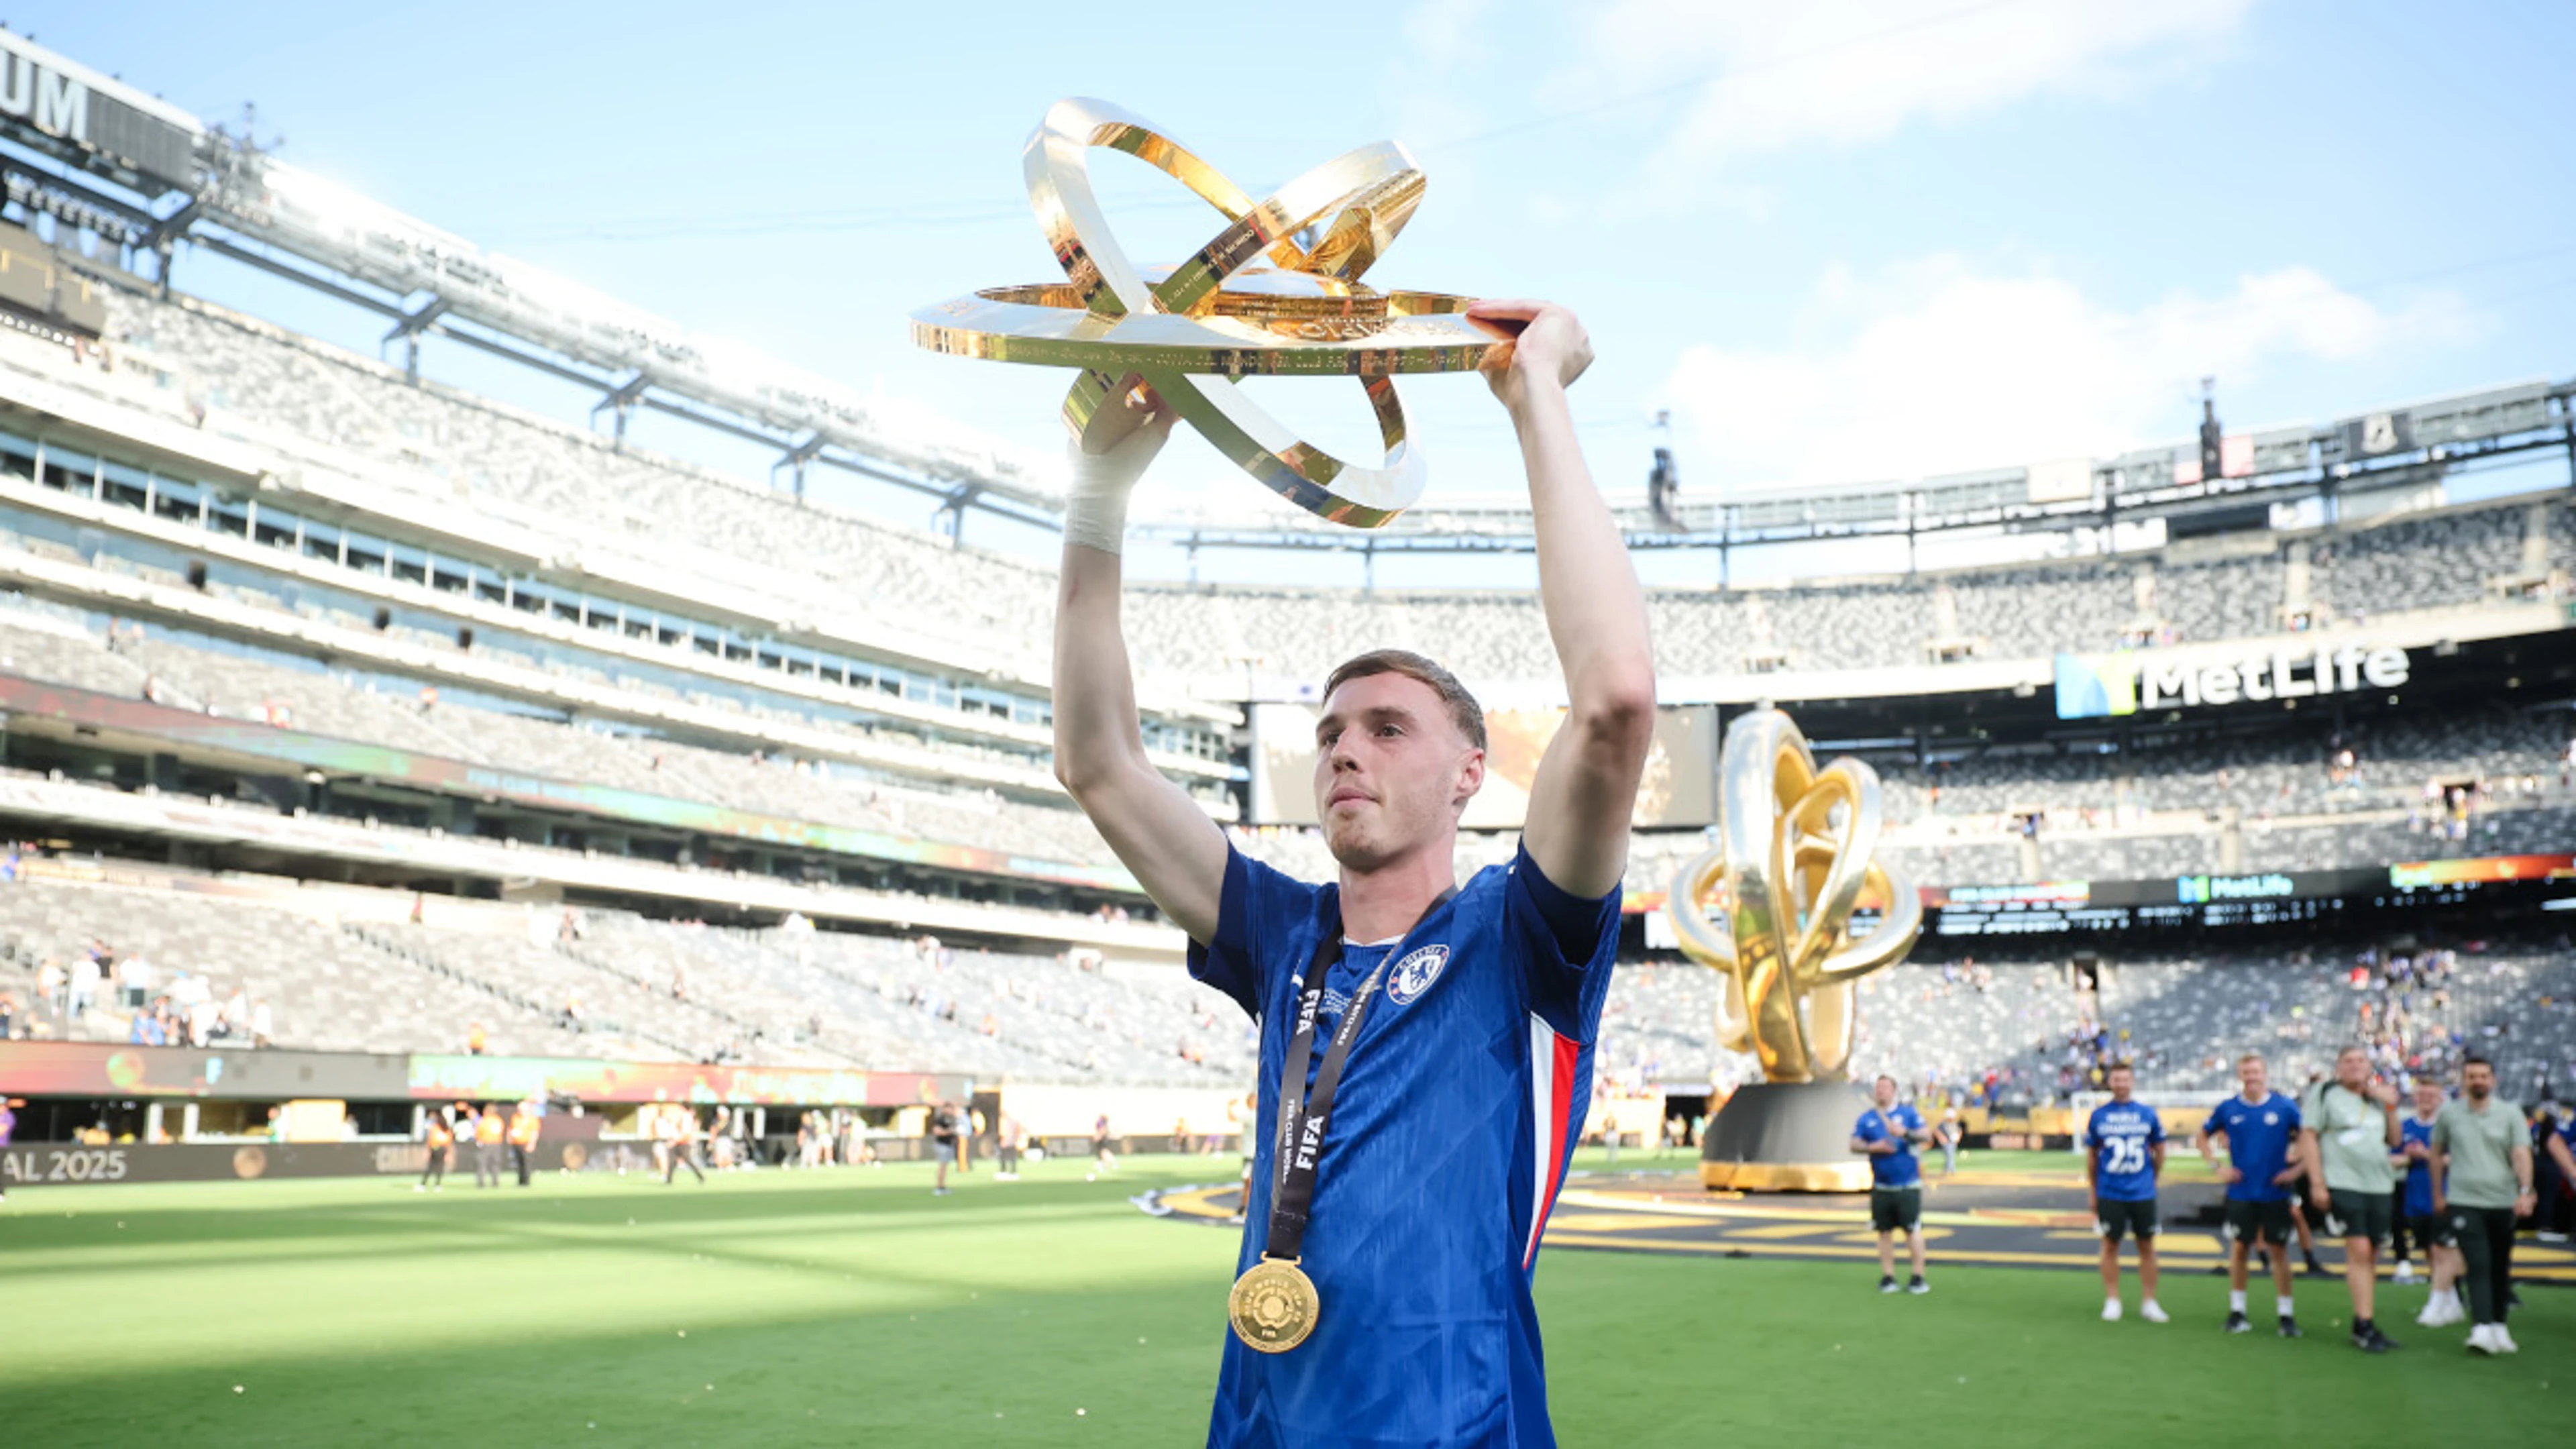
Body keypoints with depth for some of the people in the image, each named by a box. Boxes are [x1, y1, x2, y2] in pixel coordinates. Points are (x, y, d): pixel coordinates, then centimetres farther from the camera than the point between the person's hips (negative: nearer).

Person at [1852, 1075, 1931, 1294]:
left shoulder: (1908, 1113, 4)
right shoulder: (1866, 1119, 9)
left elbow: (1926, 1136, -6)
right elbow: (1854, 1144, 1)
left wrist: (1905, 1133, -21)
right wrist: (1872, 1147, -16)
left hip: (1908, 1185, -3)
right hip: (1881, 1186, 3)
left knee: (1913, 1230, -7)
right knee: (1885, 1231, 5)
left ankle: (1918, 1277, -1)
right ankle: (1887, 1277, 11)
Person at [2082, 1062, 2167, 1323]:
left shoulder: (2148, 1114, 1)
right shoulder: (2099, 1115, 1)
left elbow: (2160, 1151, 12)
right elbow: (2091, 1155, 8)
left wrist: (2151, 1179, 10)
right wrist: (2091, 1190, 8)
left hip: (2143, 1193, 1)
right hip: (2109, 1194, -1)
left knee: (2147, 1246, 6)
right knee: (2110, 1245, 4)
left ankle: (2149, 1302, 15)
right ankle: (2111, 1301, 13)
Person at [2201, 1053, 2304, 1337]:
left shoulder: (2285, 1107, -3)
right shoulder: (2228, 1109, 1)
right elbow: (2204, 1137, 14)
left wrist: (2296, 1170, -5)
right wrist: (2216, 1167, 3)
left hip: (2275, 1193, -1)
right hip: (2240, 1193, 1)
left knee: (2279, 1250, 3)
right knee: (2239, 1249, 5)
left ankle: (2286, 1314, 10)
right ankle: (2237, 1311, 14)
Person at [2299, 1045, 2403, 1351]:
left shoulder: (2377, 1099, 18)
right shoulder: (2324, 1094, 1)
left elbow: (2395, 1141, 20)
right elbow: (2308, 1136, -4)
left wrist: (2391, 1108, 4)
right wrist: (2317, 1183, -11)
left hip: (2378, 1186, 6)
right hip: (2342, 1184, -6)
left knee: (2371, 1256, 6)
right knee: (2359, 1250, -14)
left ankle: (2364, 1325, 13)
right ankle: (2364, 1326, -13)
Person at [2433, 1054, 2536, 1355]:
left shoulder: (2511, 1114, 2)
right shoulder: (2449, 1113, 5)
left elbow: (2521, 1154, -8)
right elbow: (2437, 1152, 16)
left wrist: (2525, 1191, -22)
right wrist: (2438, 1193, 15)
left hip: (2503, 1202, 1)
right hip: (2463, 1202, -1)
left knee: (2500, 1268, 9)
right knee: (2477, 1265, -13)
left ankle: (2498, 1326, 23)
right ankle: (2481, 1330, -20)